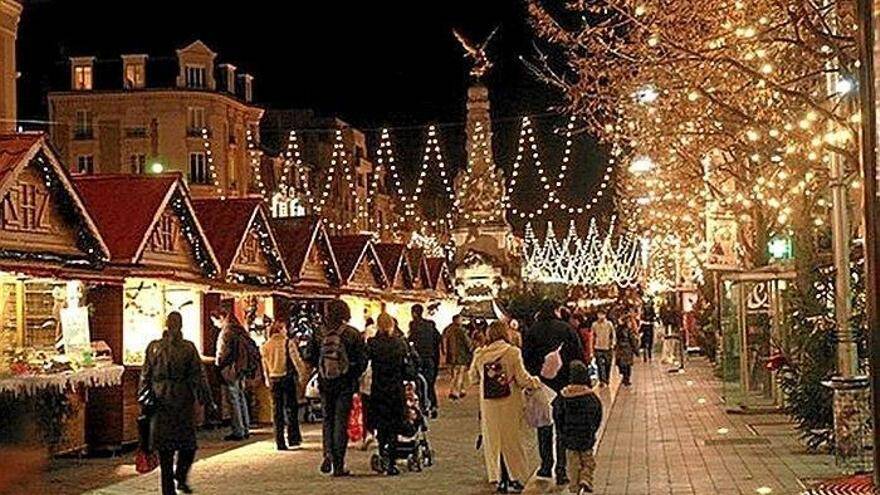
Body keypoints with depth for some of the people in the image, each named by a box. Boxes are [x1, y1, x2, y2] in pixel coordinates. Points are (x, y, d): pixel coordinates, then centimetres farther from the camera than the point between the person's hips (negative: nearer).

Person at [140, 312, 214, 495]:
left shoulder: (153, 347, 1)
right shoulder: (188, 348, -7)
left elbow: (145, 376, 5)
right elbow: (198, 377, -5)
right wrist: (207, 401, -1)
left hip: (160, 402, 2)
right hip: (183, 401, -2)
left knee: (164, 446, 5)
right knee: (188, 443, 12)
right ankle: (181, 477, 9)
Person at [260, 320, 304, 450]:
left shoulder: (265, 347, 4)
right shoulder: (288, 343, -9)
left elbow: (265, 366, 9)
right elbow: (296, 360, -9)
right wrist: (302, 371, 3)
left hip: (273, 380, 4)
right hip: (288, 378, -4)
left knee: (277, 410, 8)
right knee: (291, 408, 7)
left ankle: (280, 442, 7)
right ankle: (293, 438, 5)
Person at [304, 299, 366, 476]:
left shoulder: (320, 334, -1)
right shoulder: (353, 334, -7)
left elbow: (310, 357, 1)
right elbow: (361, 361, -7)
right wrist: (355, 376, 9)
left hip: (325, 383, 2)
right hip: (345, 384, -2)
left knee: (328, 419, 16)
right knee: (341, 422, 3)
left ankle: (328, 454, -4)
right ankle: (338, 465, 3)